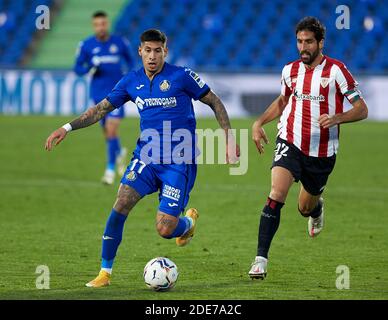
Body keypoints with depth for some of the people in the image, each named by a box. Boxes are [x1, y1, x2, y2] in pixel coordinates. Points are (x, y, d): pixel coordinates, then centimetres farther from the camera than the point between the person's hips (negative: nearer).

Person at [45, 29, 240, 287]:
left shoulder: (181, 76, -8)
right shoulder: (132, 82, 5)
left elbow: (214, 102, 1)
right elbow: (102, 108, 12)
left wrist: (229, 137, -5)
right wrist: (67, 128, 4)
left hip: (179, 161, -4)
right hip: (146, 156, 4)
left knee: (165, 229, -11)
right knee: (122, 203, -17)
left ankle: (189, 222, 27)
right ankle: (105, 273, -8)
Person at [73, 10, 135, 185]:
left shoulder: (120, 42, -1)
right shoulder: (86, 45, -1)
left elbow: (129, 60, 15)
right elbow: (77, 68, 3)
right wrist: (90, 68, -17)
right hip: (98, 94, 2)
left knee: (111, 130, -15)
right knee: (107, 132, 12)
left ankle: (111, 169, -6)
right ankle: (119, 152, 44)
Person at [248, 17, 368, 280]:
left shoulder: (336, 70, -9)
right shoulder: (290, 71, 3)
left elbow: (362, 109, -7)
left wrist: (337, 118, -25)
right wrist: (259, 123, 11)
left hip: (322, 152, -1)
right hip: (291, 143, 1)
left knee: (306, 208, 14)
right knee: (276, 195, -22)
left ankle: (317, 206, 55)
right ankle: (261, 259, -22)